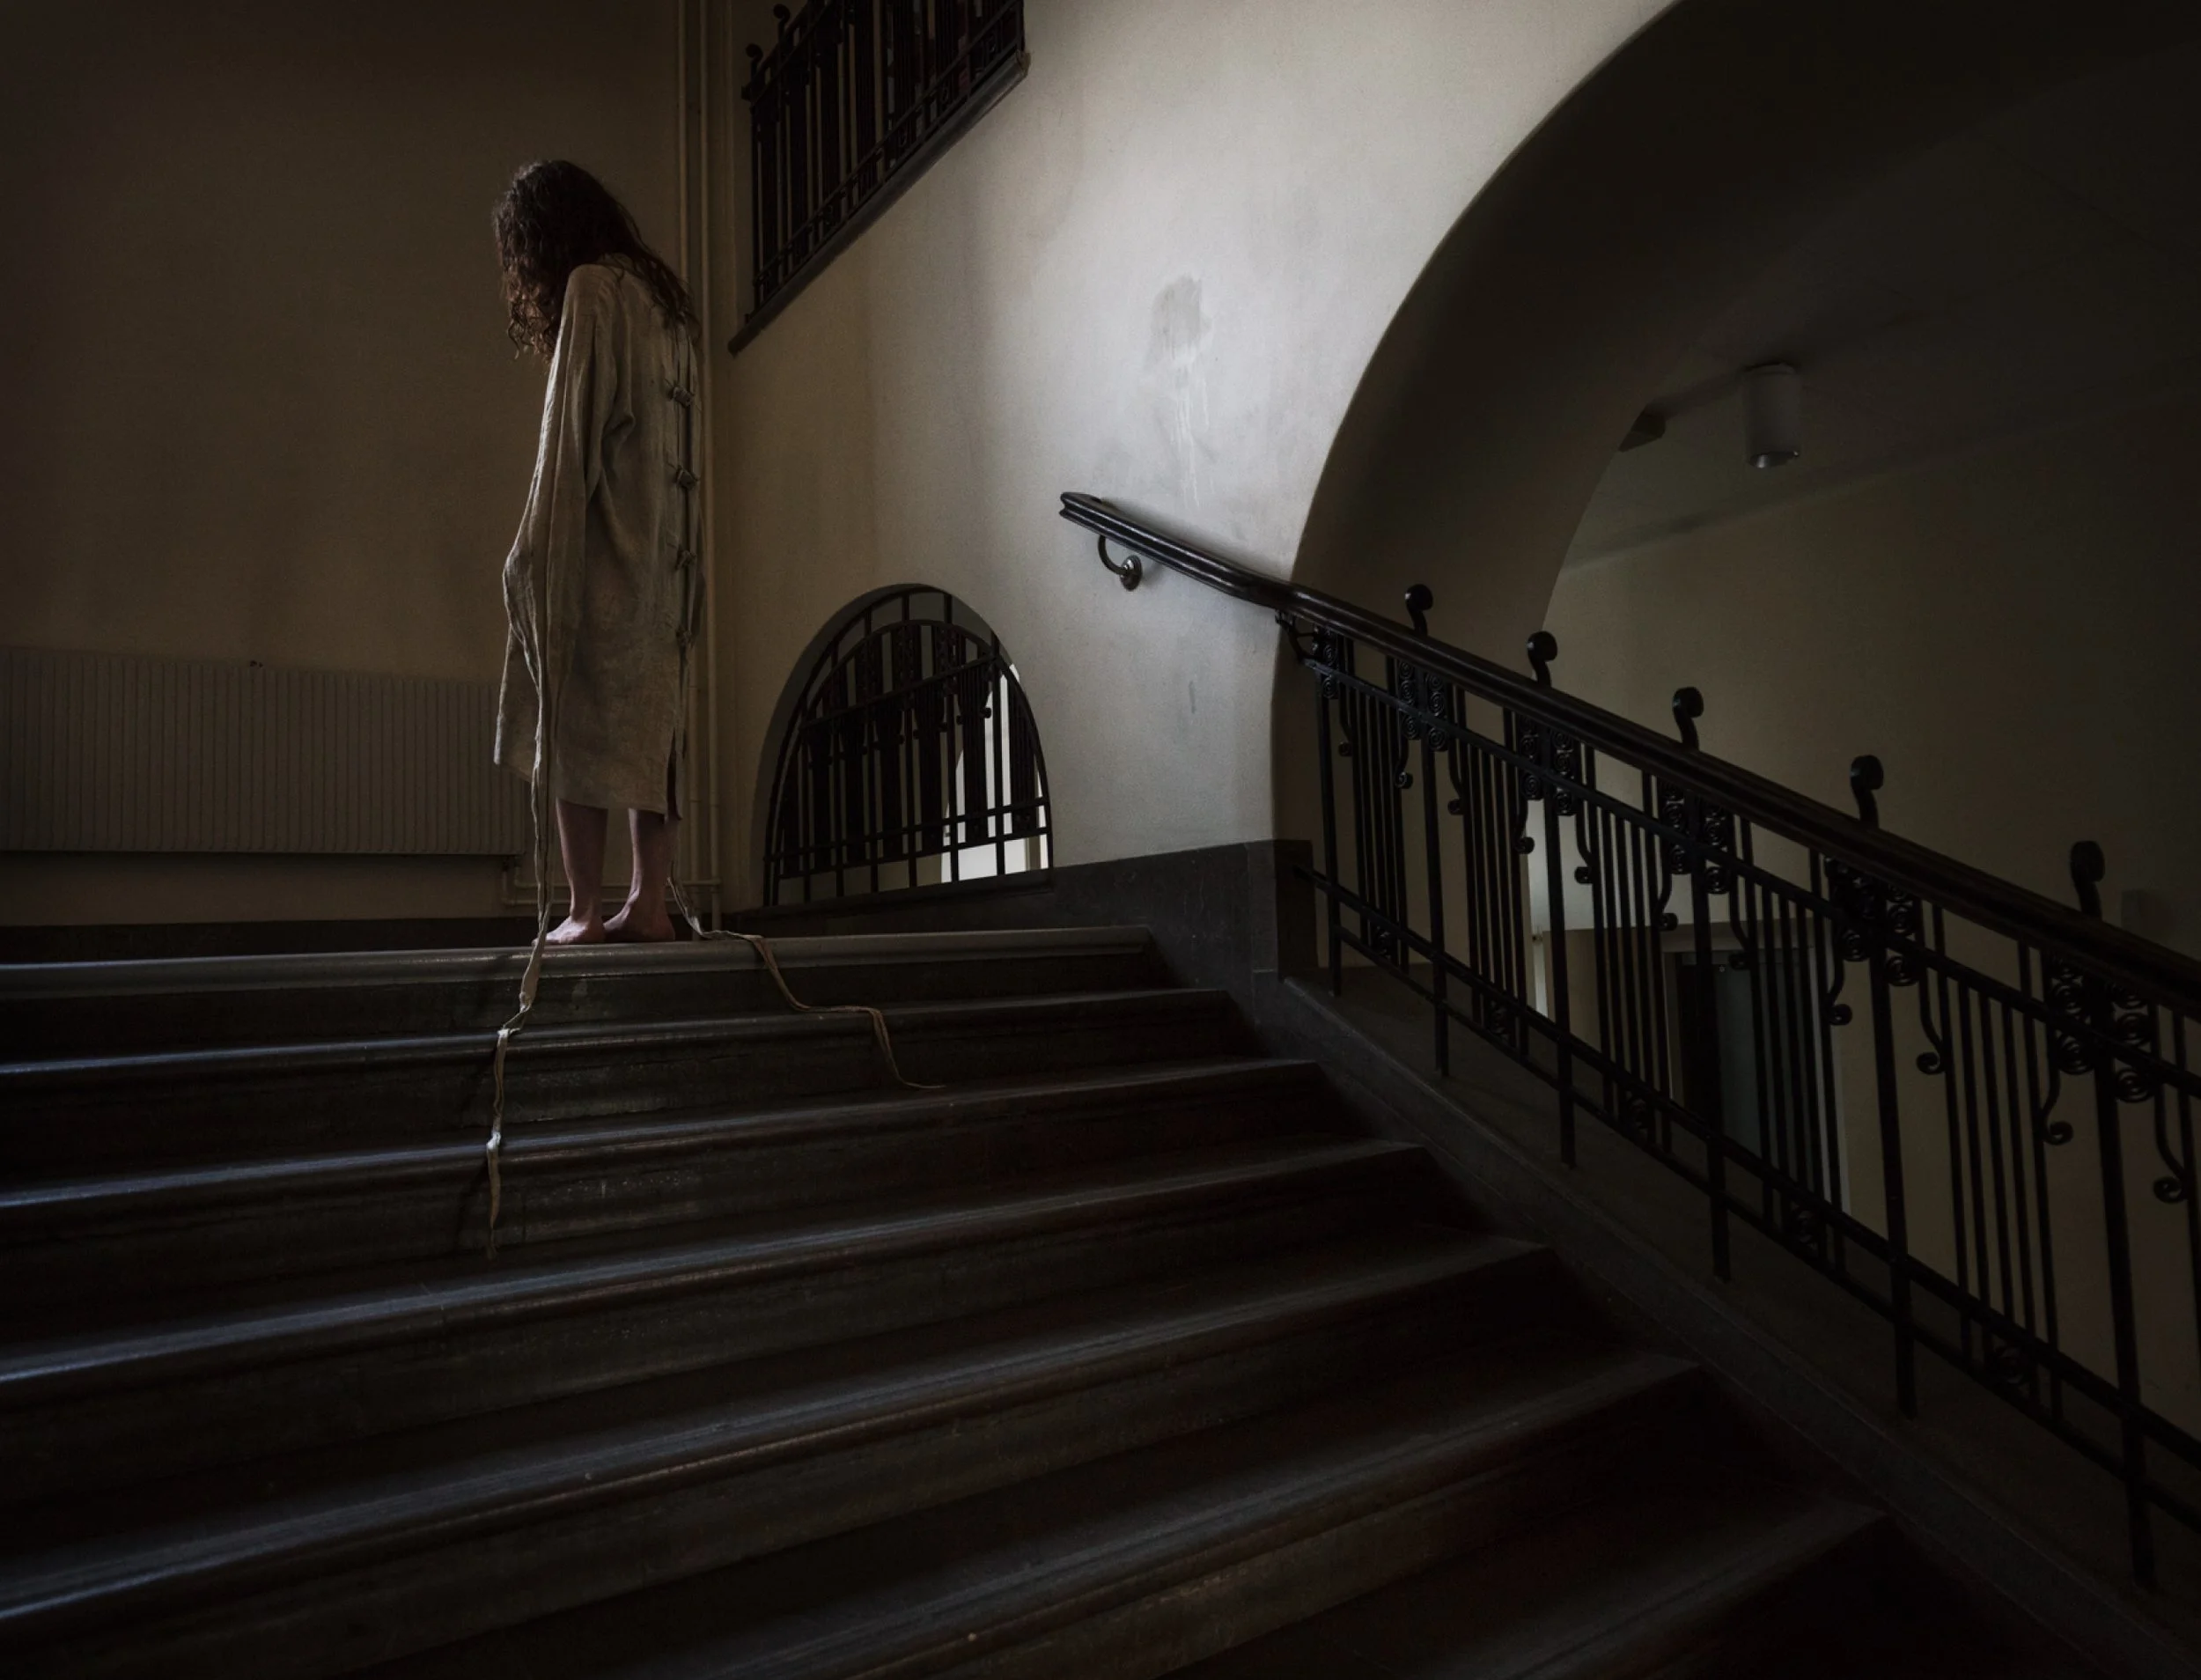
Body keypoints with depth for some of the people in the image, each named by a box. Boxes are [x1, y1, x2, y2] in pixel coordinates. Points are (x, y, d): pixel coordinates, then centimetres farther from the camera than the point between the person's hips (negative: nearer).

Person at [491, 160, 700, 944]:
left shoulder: (590, 289, -4)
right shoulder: (662, 297, 19)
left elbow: (572, 432, -12)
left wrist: (538, 555, -11)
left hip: (597, 549, -8)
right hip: (660, 552, 8)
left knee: (576, 723, -6)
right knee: (647, 724, 4)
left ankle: (585, 909, -7)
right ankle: (649, 902, 3)